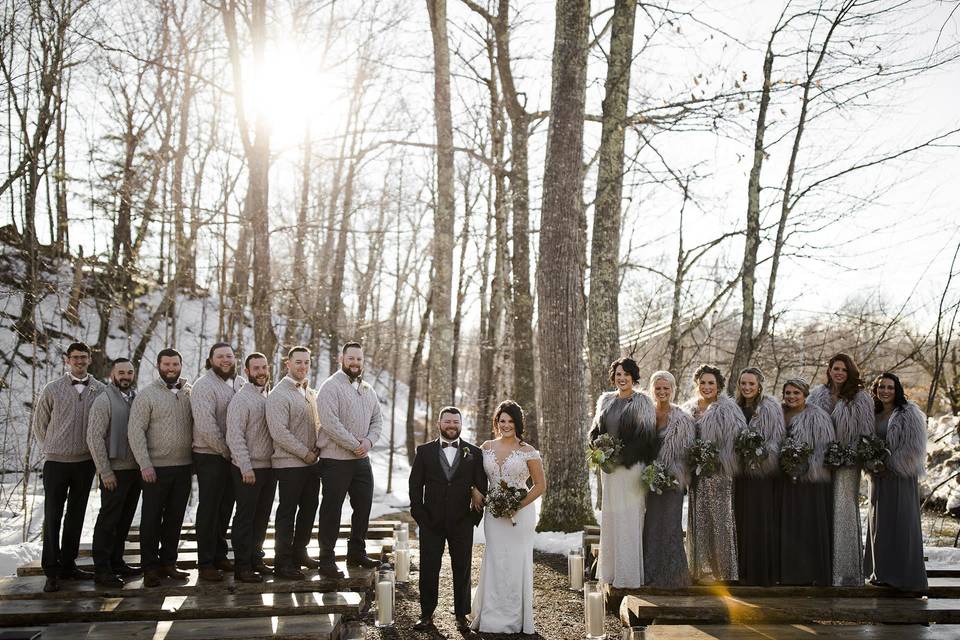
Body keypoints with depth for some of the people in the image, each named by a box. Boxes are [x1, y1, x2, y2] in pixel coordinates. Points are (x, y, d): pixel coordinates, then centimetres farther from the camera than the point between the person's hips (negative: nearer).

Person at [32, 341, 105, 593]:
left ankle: (68, 565, 21)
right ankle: (51, 572, 4)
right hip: (56, 462, -2)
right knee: (53, 517, -1)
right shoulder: (52, 389, -2)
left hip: (86, 463, 2)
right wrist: (50, 450, 8)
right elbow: (38, 424, 8)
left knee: (76, 516, 10)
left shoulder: (100, 390, 0)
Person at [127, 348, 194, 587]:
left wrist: (195, 461, 5)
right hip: (156, 469, -4)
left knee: (175, 519, 11)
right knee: (151, 519, 3)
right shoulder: (147, 394, -4)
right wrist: (145, 465, -14)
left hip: (184, 467, 4)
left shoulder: (190, 393, 8)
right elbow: (135, 431, -9)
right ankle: (150, 568, 11)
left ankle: (168, 563, 21)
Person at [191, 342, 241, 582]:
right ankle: (205, 562, 6)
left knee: (225, 508, 14)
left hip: (231, 456, 7)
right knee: (209, 509, -1)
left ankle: (219, 555, 25)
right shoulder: (204, 385, -11)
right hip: (210, 457, -7)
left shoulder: (238, 384, 11)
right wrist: (225, 451, -14)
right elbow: (205, 425, -19)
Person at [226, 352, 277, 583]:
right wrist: (246, 468, -19)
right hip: (248, 470, -7)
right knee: (245, 518, 0)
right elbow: (234, 436, -16)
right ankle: (242, 567, 6)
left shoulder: (269, 397, 12)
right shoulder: (241, 399, -11)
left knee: (262, 517, 14)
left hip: (268, 467, 7)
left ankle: (255, 558, 26)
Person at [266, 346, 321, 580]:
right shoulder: (279, 394, -11)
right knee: (287, 512, -1)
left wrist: (317, 448, 3)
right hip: (290, 464, -8)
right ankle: (283, 563, 7)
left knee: (309, 508, 14)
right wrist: (305, 453, -15)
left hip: (311, 462, 8)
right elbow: (279, 432, -19)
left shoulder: (310, 393, 14)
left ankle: (299, 552, 29)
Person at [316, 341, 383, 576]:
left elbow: (377, 420, 16)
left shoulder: (368, 390, 14)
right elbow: (330, 423, -20)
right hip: (335, 459, -7)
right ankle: (326, 559, 8)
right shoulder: (331, 387, -10)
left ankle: (357, 552, 27)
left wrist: (369, 440, -5)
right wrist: (354, 445, -18)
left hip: (362, 459, 7)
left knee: (363, 506, 13)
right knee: (332, 509, 0)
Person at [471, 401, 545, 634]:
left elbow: (540, 485, -2)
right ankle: (493, 617, 17)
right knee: (494, 563, 5)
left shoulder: (528, 452, -4)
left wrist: (518, 505, -12)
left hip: (520, 514, -3)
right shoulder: (486, 448, 6)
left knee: (517, 563, 2)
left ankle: (516, 620, 15)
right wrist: (476, 492, -4)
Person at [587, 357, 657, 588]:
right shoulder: (605, 400, 13)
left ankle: (629, 574, 3)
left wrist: (622, 454, -12)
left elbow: (647, 436, -6)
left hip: (632, 466, -5)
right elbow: (596, 430, 18)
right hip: (609, 467, 5)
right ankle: (611, 571, 16)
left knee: (630, 517, -4)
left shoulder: (641, 402, -2)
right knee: (610, 517, 8)